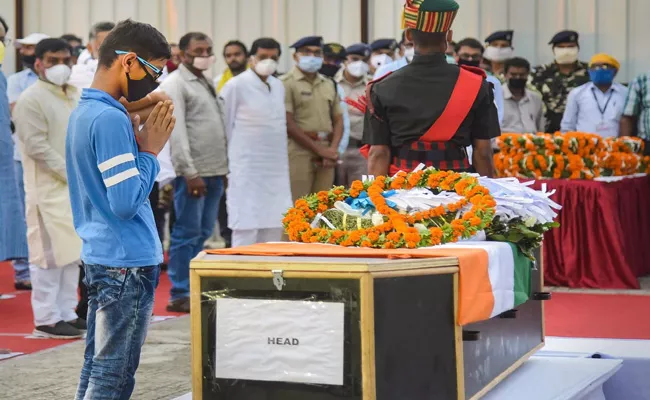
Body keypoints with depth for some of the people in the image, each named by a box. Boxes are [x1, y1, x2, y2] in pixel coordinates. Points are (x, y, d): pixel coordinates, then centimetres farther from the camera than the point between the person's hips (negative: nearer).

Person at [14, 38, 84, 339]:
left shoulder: (76, 96, 15)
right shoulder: (31, 99, -9)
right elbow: (36, 146, -16)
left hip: (78, 187, 8)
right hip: (49, 189, -8)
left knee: (73, 251, 11)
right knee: (50, 253, -5)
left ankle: (66, 313, 20)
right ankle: (46, 319, 0)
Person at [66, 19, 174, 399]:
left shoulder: (84, 111, 11)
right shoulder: (111, 119, -19)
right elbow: (127, 202, -23)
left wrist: (136, 138, 6)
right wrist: (150, 150, -11)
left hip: (101, 257, 10)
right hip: (127, 263, -10)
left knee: (97, 368, 15)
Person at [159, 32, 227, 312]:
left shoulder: (206, 83, 19)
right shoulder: (175, 84, -7)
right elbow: (176, 131, -14)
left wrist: (223, 168, 15)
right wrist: (190, 172, -19)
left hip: (215, 171, 8)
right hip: (193, 172, -8)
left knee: (204, 232, 11)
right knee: (187, 233, -4)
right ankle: (180, 295, 1)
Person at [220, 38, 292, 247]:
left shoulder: (278, 86, 13)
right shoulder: (236, 85, -7)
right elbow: (223, 125, -4)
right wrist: (227, 162, -2)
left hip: (277, 169, 6)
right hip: (247, 171, -6)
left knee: (273, 227, 7)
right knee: (246, 229, -6)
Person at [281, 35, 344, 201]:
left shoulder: (329, 84, 19)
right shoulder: (287, 83, -2)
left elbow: (338, 119, 18)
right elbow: (288, 124, -9)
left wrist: (333, 149, 0)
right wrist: (319, 149, -8)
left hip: (326, 153, 6)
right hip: (299, 151, -6)